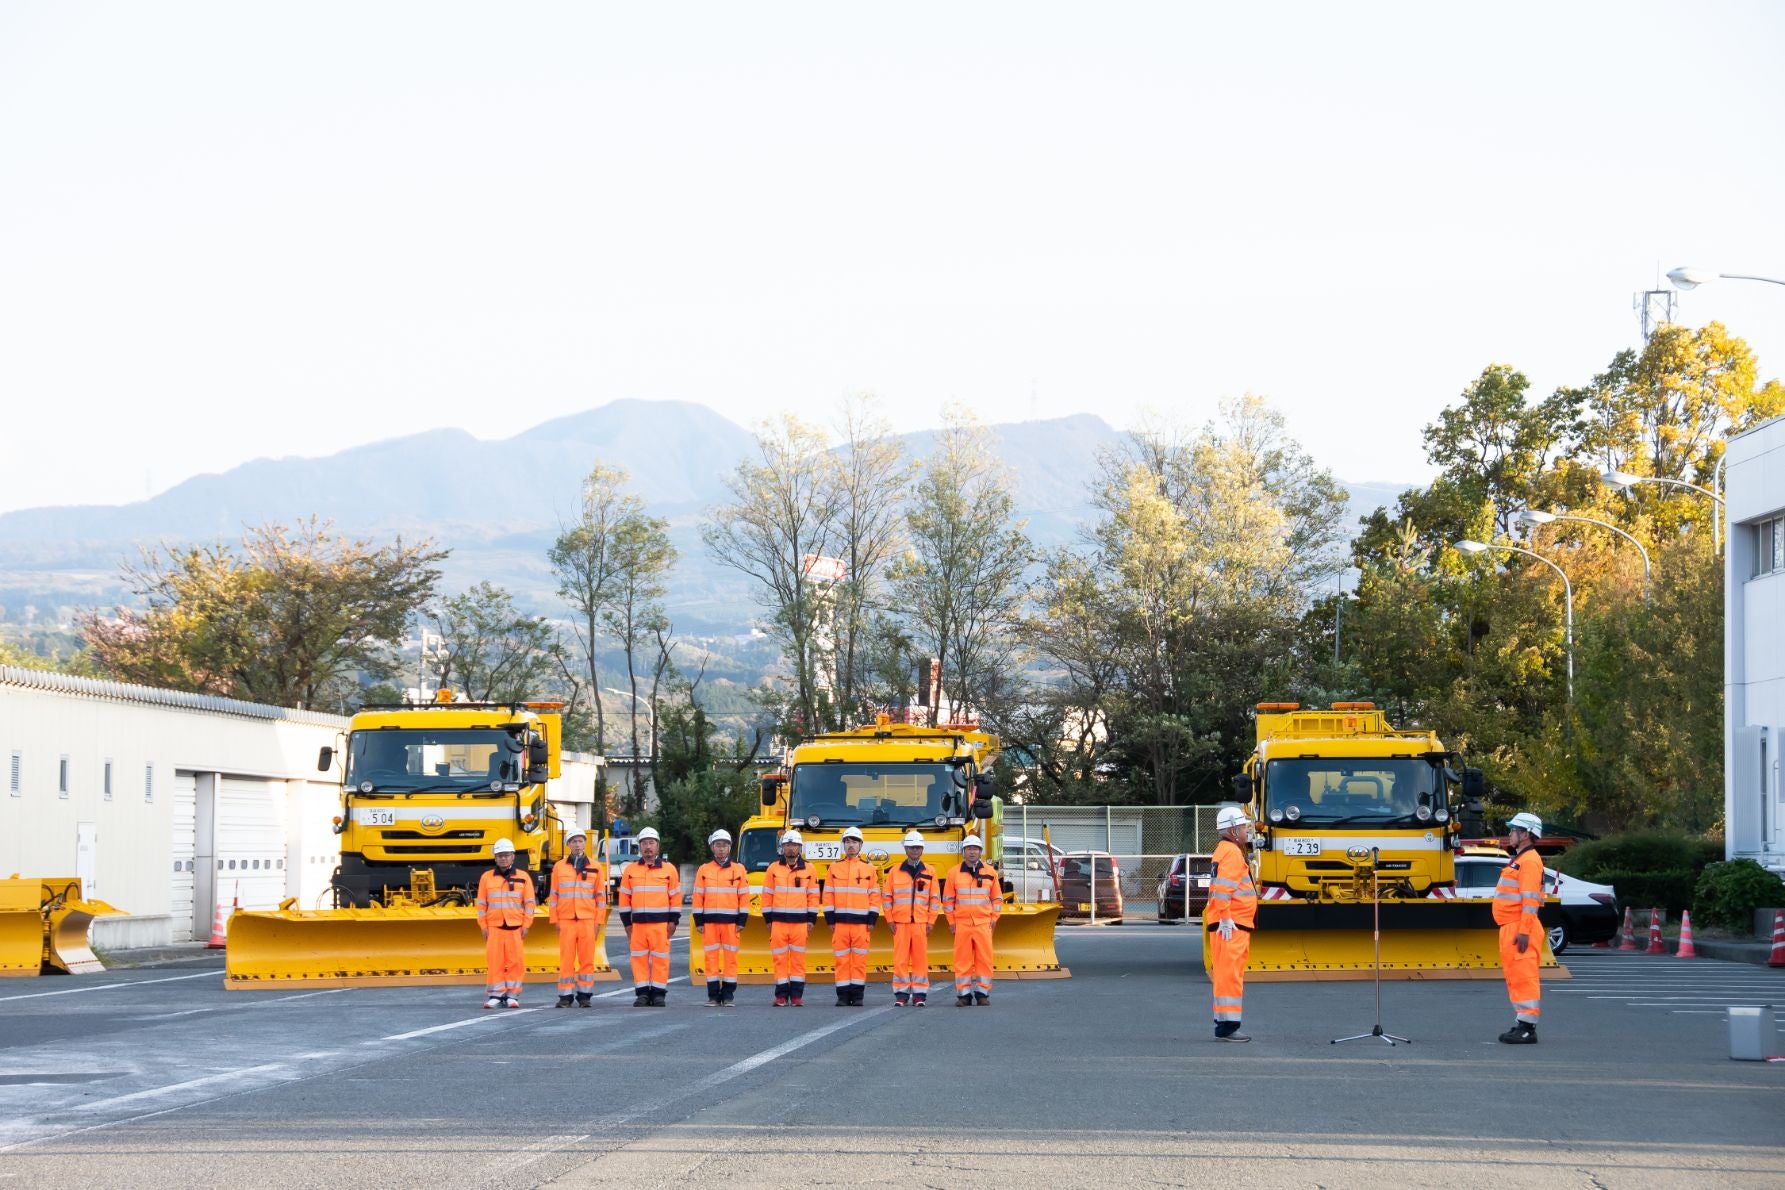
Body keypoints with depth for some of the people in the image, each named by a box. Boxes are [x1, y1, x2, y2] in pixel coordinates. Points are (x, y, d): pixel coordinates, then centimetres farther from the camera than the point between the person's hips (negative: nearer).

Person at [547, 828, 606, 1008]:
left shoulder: (596, 867, 8)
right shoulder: (559, 867, 9)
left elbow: (601, 896, 9)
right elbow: (553, 895, 10)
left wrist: (598, 921, 2)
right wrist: (554, 919, 3)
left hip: (587, 919, 0)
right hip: (566, 920, 0)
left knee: (587, 959, -1)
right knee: (566, 959, -2)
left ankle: (585, 995, 5)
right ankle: (565, 996, 2)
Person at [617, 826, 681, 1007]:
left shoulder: (669, 869, 5)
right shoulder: (630, 870, 10)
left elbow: (676, 897, 6)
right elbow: (624, 897, 11)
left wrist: (673, 921, 0)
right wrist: (627, 922, 5)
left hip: (661, 923, -2)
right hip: (638, 922, 2)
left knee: (660, 958, -2)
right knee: (639, 958, 1)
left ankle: (659, 993, 3)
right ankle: (642, 993, 5)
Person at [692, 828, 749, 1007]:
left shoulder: (739, 870, 6)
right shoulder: (704, 870, 7)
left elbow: (744, 897, 5)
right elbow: (698, 897, 7)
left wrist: (741, 921, -1)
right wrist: (698, 921, 0)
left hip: (731, 921, -1)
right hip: (709, 920, 1)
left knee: (730, 957, 0)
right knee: (711, 957, 0)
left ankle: (729, 995, 5)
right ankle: (713, 995, 5)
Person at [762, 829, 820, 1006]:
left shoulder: (808, 869, 8)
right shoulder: (773, 869, 8)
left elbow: (813, 896, 8)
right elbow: (767, 895, 9)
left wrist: (811, 920, 2)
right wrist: (768, 919, 5)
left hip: (800, 920, 0)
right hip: (778, 920, 0)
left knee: (798, 958, 0)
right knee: (780, 958, -1)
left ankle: (797, 995, 4)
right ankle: (781, 995, 3)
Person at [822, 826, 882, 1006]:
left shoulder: (869, 869, 8)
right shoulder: (835, 868, 10)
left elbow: (874, 896, 7)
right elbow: (828, 895, 8)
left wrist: (872, 920, -1)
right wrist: (830, 919, 1)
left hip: (861, 922, -1)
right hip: (840, 921, 1)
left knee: (859, 960, -1)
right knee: (841, 959, -1)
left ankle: (857, 994, 4)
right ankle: (843, 995, 3)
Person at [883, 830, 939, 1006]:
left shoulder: (930, 872, 9)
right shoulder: (895, 872, 8)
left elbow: (934, 899, 9)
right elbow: (886, 897, 10)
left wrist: (931, 922, 2)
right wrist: (890, 920, 2)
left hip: (921, 923, 0)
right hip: (900, 923, 0)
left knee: (920, 959, -1)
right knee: (900, 959, -3)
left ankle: (919, 994, 3)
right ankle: (901, 994, 2)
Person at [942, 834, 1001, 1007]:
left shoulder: (990, 872, 9)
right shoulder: (954, 873, 7)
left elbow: (997, 898, 14)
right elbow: (948, 899, 11)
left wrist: (993, 919, 5)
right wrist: (951, 921, 5)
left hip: (984, 923, 0)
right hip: (961, 924, 0)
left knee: (984, 959, -2)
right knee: (962, 960, -2)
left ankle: (982, 993, 5)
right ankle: (963, 995, 2)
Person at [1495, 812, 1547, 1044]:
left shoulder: (1529, 861, -13)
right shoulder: (1519, 859, 20)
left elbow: (1530, 899, -20)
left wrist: (1524, 931, -25)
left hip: (1520, 929, -11)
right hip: (1510, 927, 11)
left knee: (1524, 977, -11)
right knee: (1516, 977, 14)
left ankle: (1527, 1028, -12)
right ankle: (1521, 1024, 19)